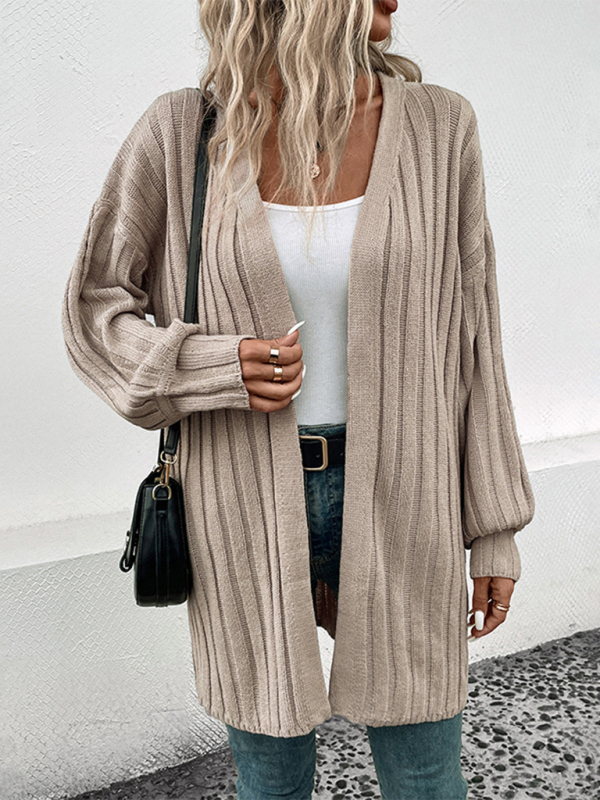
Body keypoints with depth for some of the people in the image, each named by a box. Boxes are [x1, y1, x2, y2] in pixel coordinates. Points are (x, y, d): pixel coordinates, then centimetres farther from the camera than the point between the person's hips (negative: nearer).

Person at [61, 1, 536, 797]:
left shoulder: (436, 126, -5)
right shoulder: (181, 133, -7)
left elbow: (466, 335, 0)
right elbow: (94, 310, 2)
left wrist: (496, 531, 3)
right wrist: (218, 368, -19)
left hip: (392, 500, 1)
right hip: (249, 508, 0)